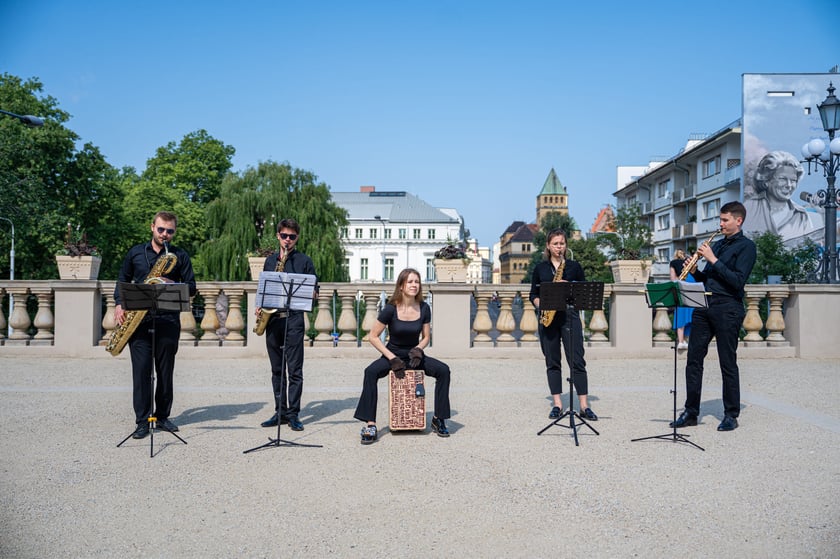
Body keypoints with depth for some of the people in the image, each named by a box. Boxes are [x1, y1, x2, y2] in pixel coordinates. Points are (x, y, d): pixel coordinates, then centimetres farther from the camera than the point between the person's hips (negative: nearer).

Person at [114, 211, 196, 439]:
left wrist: (172, 285, -13)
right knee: (141, 369, -4)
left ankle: (163, 416, 18)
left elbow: (191, 288, 5)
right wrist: (119, 304, 5)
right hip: (139, 319, 0)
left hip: (168, 320, 0)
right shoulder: (135, 252, 12)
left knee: (165, 370, 6)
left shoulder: (180, 256, 7)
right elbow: (123, 280, 19)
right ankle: (142, 421, 3)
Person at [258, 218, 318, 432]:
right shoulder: (270, 260, 16)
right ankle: (280, 412, 16)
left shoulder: (304, 261, 4)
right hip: (272, 318, 4)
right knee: (277, 369, 9)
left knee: (294, 370, -5)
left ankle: (293, 414, 0)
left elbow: (314, 291, 6)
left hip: (293, 318, -4)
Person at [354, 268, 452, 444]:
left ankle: (438, 420, -8)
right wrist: (392, 358, -17)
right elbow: (373, 336, -10)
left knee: (443, 370, -20)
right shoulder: (390, 309, -15)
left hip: (414, 355, 3)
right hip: (392, 354, -2)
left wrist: (418, 350, -14)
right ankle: (370, 425, -29)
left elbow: (426, 337, 8)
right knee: (371, 372, -32)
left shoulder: (424, 308, -6)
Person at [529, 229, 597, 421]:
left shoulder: (574, 267, 7)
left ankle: (584, 406, -3)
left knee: (577, 361, -6)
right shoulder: (540, 268, 11)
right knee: (552, 362, 4)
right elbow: (533, 294, 12)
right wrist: (540, 305, -8)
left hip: (570, 316, -2)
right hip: (547, 318, 2)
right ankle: (557, 405, 10)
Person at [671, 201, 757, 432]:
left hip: (728, 309, -7)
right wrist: (694, 271, 2)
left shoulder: (746, 246, -3)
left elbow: (738, 281, -14)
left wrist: (713, 260, -14)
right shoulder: (717, 245, 19)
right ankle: (691, 412, 12)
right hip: (705, 307, 7)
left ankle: (731, 415, 11)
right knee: (693, 359, 5)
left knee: (728, 363, 0)